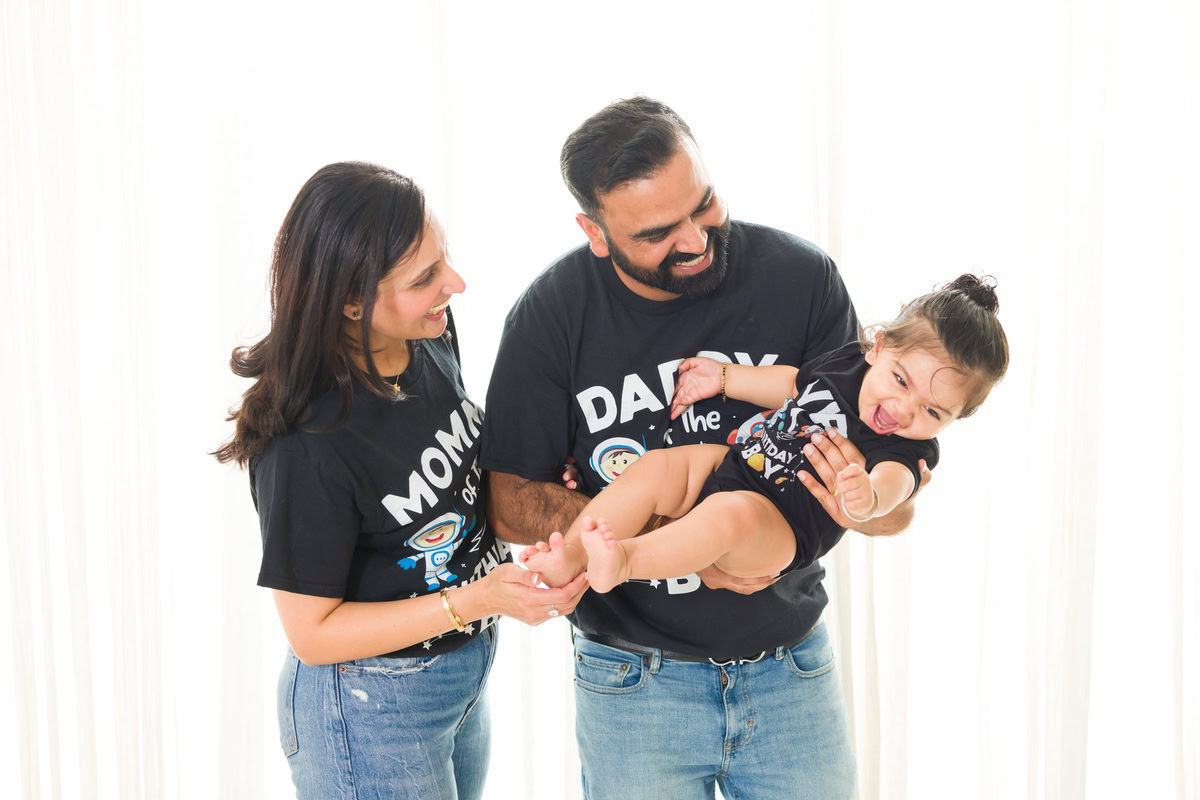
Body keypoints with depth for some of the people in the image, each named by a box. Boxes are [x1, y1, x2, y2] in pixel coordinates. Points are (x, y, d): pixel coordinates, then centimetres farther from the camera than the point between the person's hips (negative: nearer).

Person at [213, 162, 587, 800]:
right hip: (368, 709, -7)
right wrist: (476, 600, -29)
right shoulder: (307, 446, -31)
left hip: (464, 675, 8)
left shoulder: (429, 344, -8)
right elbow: (312, 632, -22)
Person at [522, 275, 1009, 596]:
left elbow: (892, 483, -35)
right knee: (655, 468, -13)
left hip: (778, 533, -7)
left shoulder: (909, 451, -13)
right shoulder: (847, 363, 5)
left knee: (732, 513, -38)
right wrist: (723, 378, 19)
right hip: (729, 464, 7)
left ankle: (624, 561, -47)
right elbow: (791, 384, 23)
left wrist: (867, 499, -60)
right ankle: (571, 556, -21)